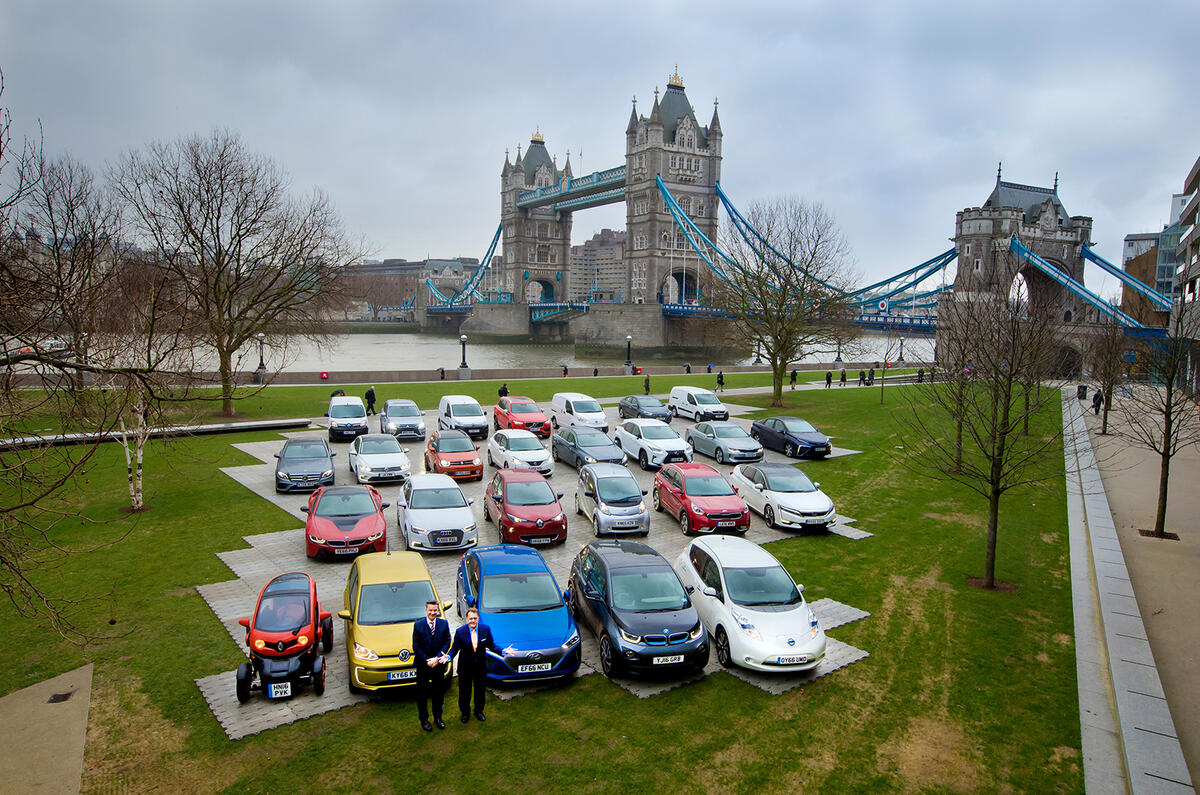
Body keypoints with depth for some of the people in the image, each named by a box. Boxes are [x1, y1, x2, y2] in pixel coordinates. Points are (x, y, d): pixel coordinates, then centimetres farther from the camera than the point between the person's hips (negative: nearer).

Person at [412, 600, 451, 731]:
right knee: (422, 694, 9)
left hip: (439, 665, 2)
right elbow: (416, 647, -9)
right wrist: (427, 661, -16)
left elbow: (447, 642, -5)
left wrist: (437, 658, -16)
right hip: (423, 666, -2)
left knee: (438, 693, 15)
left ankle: (438, 718, 32)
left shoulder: (444, 624, -5)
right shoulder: (418, 625, -11)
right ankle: (424, 719, 26)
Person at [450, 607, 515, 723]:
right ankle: (465, 712, 40)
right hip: (465, 667, -1)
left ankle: (479, 711, 42)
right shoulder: (460, 631, -16)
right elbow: (455, 648, -11)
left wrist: (504, 651, -16)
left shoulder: (486, 629, -11)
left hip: (481, 666, 2)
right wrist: (448, 657, -30)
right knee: (464, 691, 16)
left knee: (480, 691, 18)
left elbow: (491, 645, -3)